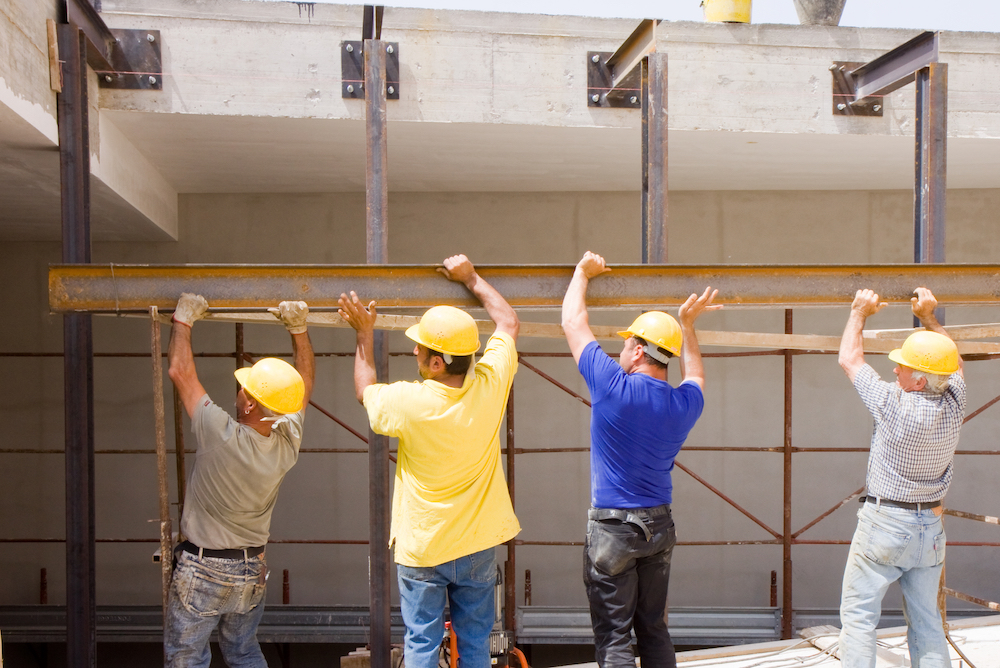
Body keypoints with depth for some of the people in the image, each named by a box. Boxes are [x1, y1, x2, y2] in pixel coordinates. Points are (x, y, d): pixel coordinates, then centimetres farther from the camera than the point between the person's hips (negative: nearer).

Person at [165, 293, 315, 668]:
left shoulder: (221, 436, -28)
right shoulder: (287, 444, -14)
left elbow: (180, 371, -17)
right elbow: (305, 381, 3)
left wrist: (184, 318, -5)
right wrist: (299, 329, 0)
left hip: (202, 570, -5)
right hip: (252, 571, 5)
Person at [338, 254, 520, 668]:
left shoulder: (408, 402, -22)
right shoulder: (490, 384, -14)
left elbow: (365, 391, 3)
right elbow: (509, 323, 6)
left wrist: (364, 333, 13)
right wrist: (470, 278, 15)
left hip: (421, 547, -3)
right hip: (478, 544, 3)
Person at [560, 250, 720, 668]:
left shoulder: (612, 387, -15)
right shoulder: (685, 403, -1)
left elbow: (572, 321, -2)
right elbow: (694, 373, 26)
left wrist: (583, 272, 12)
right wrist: (687, 324, 30)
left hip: (612, 528, -5)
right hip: (660, 525, 6)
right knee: (654, 630, 16)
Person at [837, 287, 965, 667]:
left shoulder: (896, 406, -20)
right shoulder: (954, 405, -6)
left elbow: (850, 360, -7)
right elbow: (953, 364, 17)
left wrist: (859, 312, 5)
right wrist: (929, 318, 17)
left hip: (885, 523, -6)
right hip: (930, 527, 6)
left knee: (858, 614, 2)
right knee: (926, 621, 12)